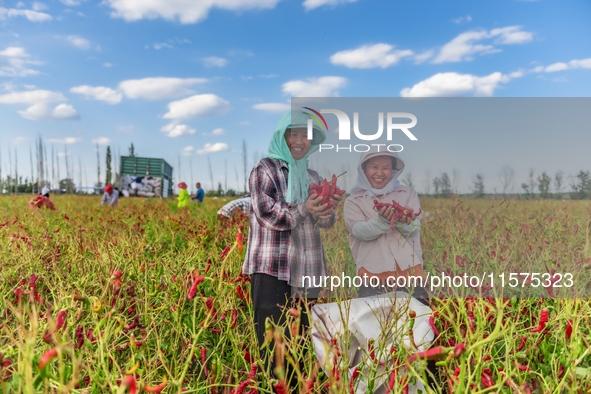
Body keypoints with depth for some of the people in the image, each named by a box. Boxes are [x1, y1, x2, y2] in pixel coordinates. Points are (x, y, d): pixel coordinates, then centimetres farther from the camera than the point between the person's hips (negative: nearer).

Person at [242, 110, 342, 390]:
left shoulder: (313, 177, 16)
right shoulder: (265, 169, 0)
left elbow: (326, 223, 9)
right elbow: (266, 213, -13)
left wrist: (326, 212, -14)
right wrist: (304, 209, -26)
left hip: (307, 270, 6)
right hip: (272, 269, -6)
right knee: (273, 342, -4)